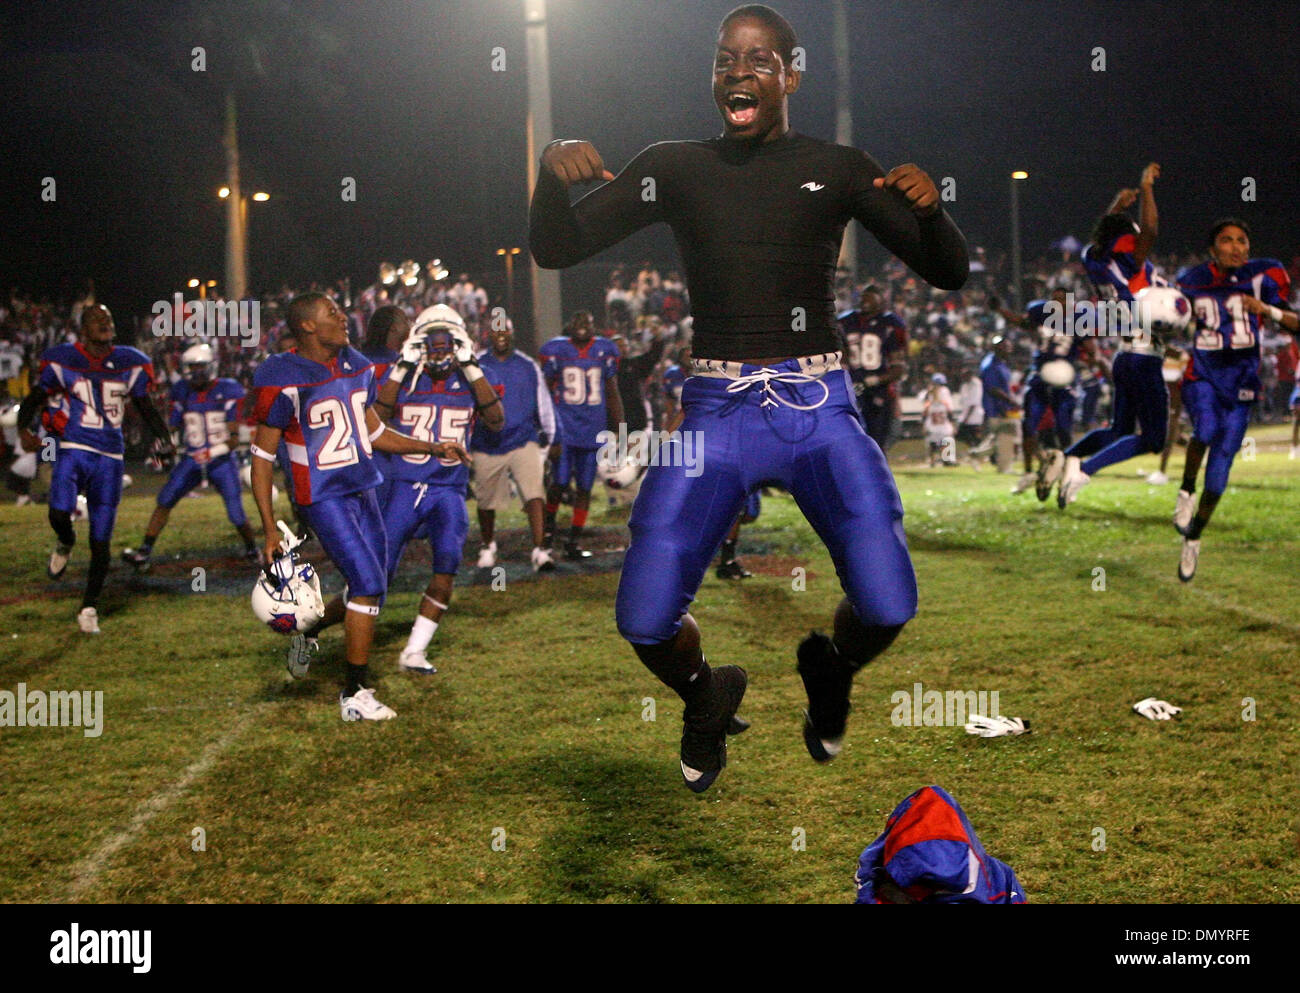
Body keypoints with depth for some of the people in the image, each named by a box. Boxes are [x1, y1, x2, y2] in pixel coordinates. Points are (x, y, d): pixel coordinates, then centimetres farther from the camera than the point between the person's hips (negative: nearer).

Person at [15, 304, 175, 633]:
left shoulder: (130, 363, 6)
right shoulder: (62, 360, -1)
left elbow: (146, 408, 17)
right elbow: (35, 398, 7)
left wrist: (162, 438, 1)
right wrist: (23, 429, -11)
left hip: (110, 457, 2)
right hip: (73, 448, -2)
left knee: (101, 540, 2)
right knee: (59, 513, -27)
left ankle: (90, 608, 19)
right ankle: (65, 543, 12)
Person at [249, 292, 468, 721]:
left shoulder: (357, 367, 8)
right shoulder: (284, 381, -15)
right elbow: (262, 456, -11)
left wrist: (433, 448, 13)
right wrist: (270, 528, -15)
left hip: (363, 491, 8)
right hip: (322, 498, -8)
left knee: (370, 591, 11)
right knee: (368, 585, -13)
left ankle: (307, 633, 39)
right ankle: (354, 695, 0)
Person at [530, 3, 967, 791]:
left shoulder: (838, 169, 8)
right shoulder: (676, 167, 10)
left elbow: (949, 274, 8)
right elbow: (556, 251, 8)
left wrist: (929, 208, -13)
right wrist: (552, 176, -13)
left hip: (820, 408, 0)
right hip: (716, 411, 1)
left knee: (887, 611, -16)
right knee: (645, 622, -11)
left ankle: (832, 670, 22)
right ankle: (706, 697, 26)